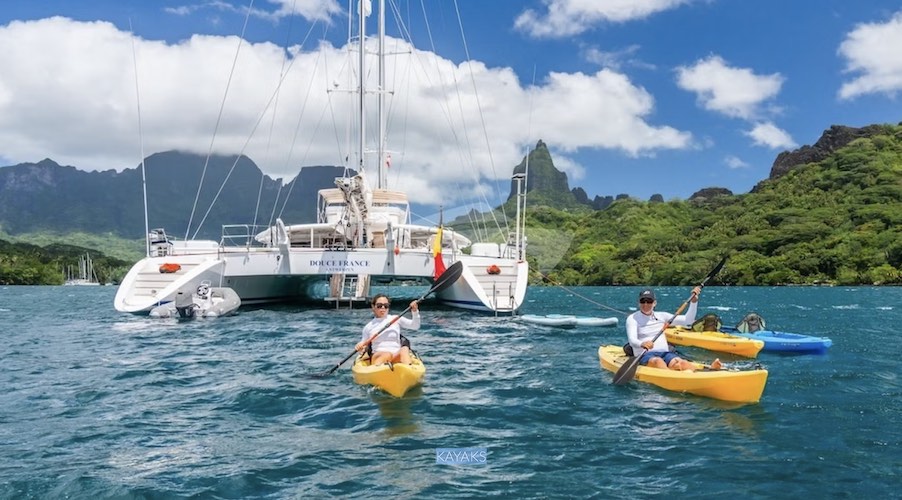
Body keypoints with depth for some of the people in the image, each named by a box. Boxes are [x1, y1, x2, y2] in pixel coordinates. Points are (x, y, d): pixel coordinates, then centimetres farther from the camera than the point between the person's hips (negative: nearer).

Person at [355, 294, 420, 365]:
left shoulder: (396, 319, 15)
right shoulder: (369, 327, 14)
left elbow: (415, 326, 6)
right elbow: (363, 346, 19)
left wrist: (415, 311, -10)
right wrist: (360, 348, -5)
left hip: (396, 356, 1)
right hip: (378, 356, -1)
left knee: (404, 349, -33)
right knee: (387, 355, -37)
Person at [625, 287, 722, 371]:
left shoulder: (662, 316, 20)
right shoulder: (633, 318, 6)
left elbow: (687, 320, 15)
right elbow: (632, 340, -12)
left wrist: (693, 301, 3)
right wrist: (641, 344, -35)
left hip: (665, 353, 3)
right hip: (645, 355, -3)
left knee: (681, 363, -30)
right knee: (658, 362, -39)